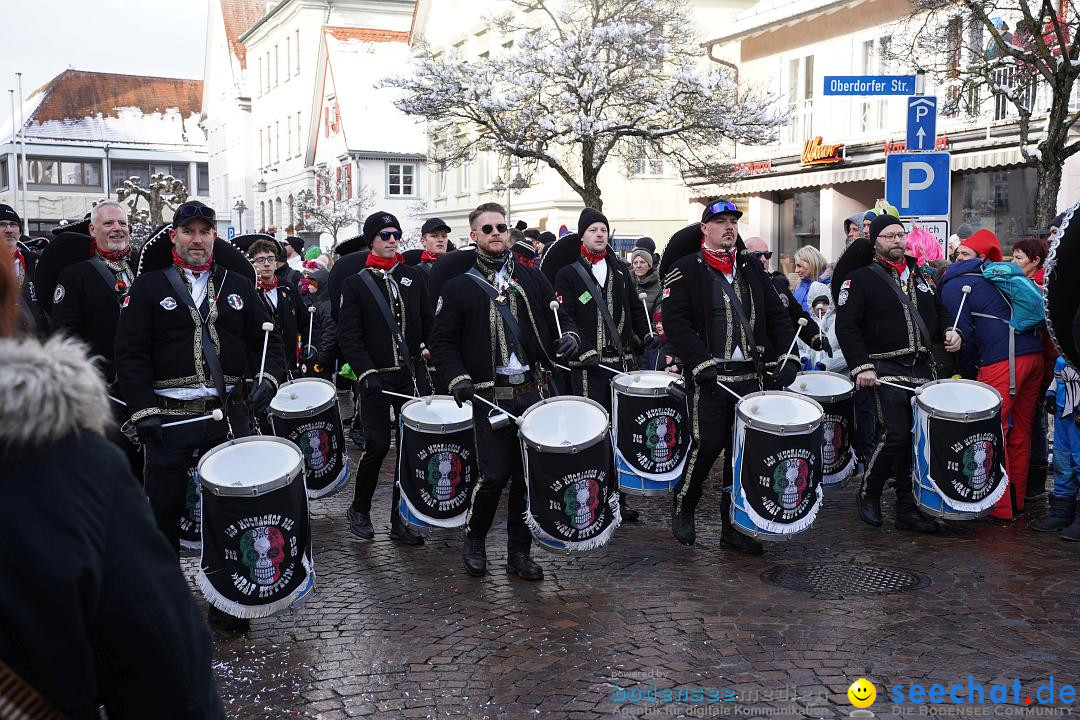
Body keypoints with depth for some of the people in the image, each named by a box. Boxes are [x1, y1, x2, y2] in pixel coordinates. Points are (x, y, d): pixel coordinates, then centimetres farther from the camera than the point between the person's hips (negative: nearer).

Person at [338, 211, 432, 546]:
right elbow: (348, 336, -7)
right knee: (377, 445, -5)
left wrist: (427, 350, 0)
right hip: (376, 378, -3)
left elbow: (428, 321, 16)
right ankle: (359, 511, 17)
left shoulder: (415, 276, 9)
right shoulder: (356, 283, -1)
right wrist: (366, 373, -18)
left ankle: (400, 521, 13)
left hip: (411, 375, 3)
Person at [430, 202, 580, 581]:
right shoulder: (458, 287, 2)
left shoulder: (532, 279, 12)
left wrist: (570, 336, -6)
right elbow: (443, 341, 2)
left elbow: (559, 315, 17)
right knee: (494, 475, -6)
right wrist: (456, 378, -14)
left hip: (534, 392, 4)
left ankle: (519, 552, 20)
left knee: (529, 474, 7)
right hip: (491, 398, -3)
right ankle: (474, 541, 20)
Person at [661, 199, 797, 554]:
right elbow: (675, 320, -11)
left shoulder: (751, 267, 14)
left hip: (750, 375, 5)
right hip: (708, 378, -5)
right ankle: (682, 507, 21)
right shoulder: (686, 269, -2)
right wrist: (703, 364, -19)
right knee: (708, 445, -5)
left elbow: (776, 314, 14)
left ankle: (734, 527, 16)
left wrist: (785, 358, 1)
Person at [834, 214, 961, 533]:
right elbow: (846, 326, -10)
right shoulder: (860, 279, -2)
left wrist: (948, 332, 5)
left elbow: (938, 312, 28)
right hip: (886, 370, -6)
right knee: (895, 434, -15)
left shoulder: (920, 276, 19)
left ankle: (908, 509, 15)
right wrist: (861, 367, -18)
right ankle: (868, 494, 8)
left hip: (923, 368, 6)